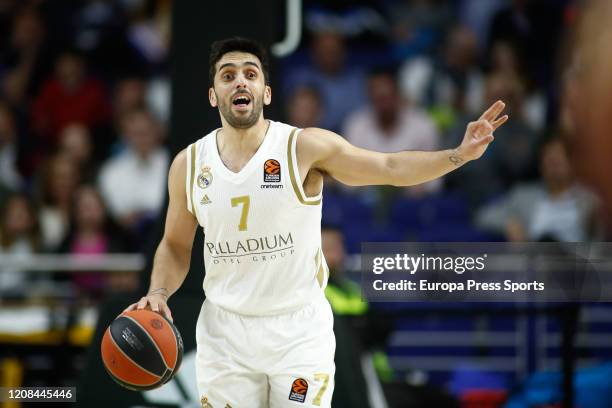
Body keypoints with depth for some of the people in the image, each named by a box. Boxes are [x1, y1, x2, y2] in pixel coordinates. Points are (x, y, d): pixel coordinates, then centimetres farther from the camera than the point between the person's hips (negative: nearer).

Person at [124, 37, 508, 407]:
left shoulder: (305, 147, -9)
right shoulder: (188, 164, 0)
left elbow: (390, 168, -8)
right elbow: (176, 246, 13)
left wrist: (459, 154, -21)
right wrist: (159, 293, -5)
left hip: (299, 329, -2)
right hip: (225, 330, 2)